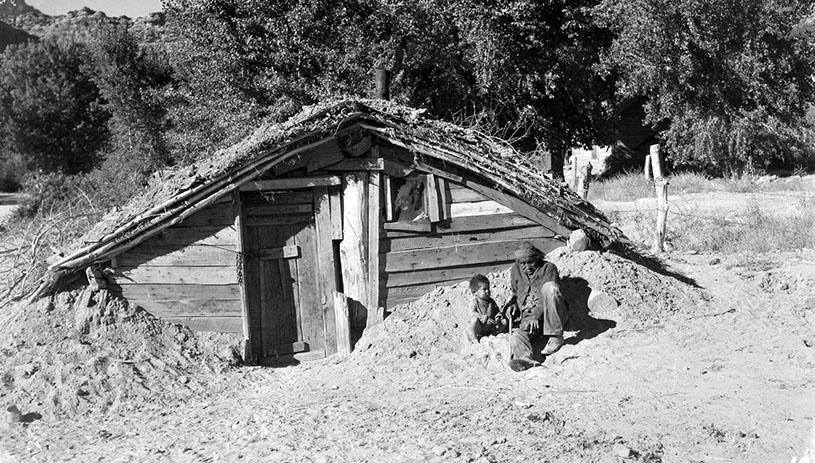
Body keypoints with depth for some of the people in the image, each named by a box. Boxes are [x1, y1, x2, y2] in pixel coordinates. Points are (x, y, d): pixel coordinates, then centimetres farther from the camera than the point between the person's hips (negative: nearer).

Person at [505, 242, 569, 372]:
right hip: (529, 318, 3)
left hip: (553, 316, -3)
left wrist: (537, 316, -24)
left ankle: (556, 336, -30)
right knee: (517, 335, -30)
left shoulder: (548, 268, 3)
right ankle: (525, 358, -62)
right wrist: (513, 304, 8)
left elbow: (550, 294, -10)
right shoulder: (516, 271, 17)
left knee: (549, 287, -32)